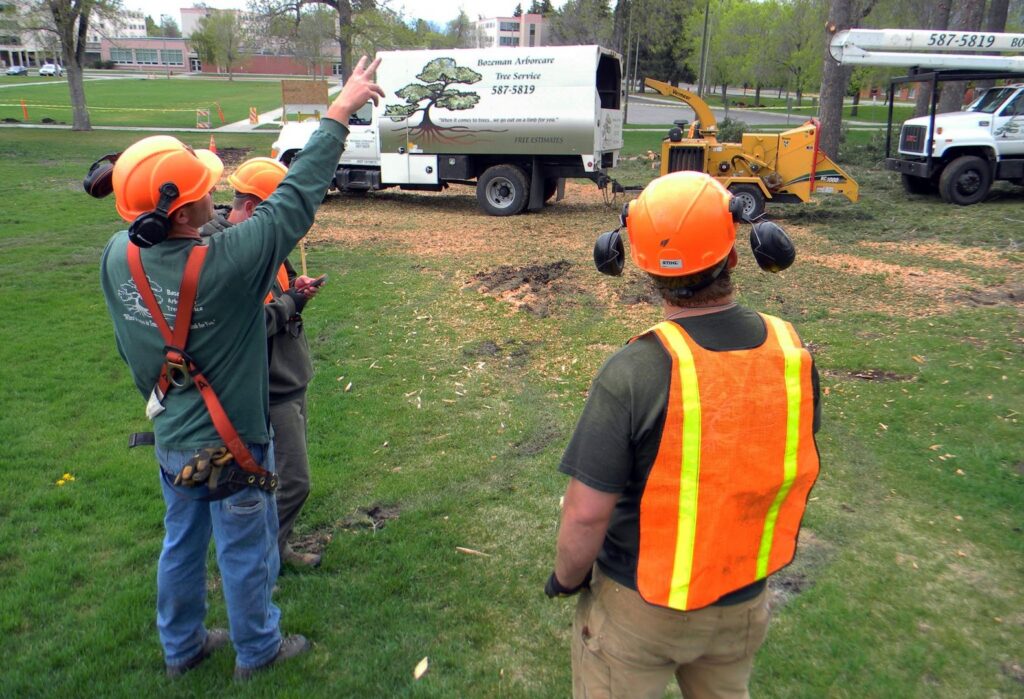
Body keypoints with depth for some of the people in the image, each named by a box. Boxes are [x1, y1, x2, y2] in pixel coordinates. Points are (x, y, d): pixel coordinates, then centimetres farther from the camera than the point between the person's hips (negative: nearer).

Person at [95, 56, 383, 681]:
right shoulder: (224, 265, -31)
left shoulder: (118, 257, -14)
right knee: (246, 556, 16)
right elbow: (297, 197, -25)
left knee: (182, 546, 25)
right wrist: (340, 113, -17)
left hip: (171, 442, 6)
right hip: (231, 447, -6)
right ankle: (258, 650, 38)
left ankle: (182, 647, 46)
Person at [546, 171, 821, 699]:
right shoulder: (793, 355, -13)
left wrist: (565, 577, -5)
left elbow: (586, 513, -25)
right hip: (745, 601, 5)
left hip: (637, 603, -4)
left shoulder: (632, 372, -29)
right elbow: (793, 469, 2)